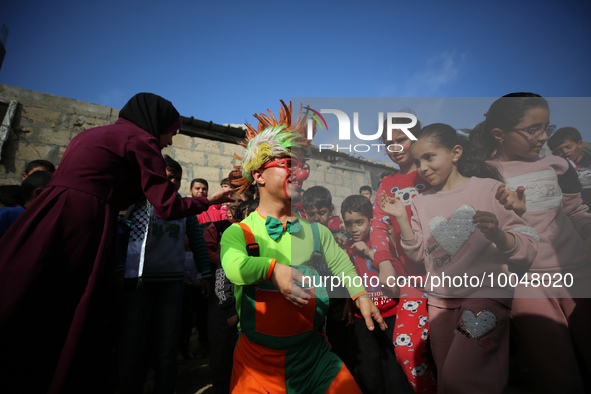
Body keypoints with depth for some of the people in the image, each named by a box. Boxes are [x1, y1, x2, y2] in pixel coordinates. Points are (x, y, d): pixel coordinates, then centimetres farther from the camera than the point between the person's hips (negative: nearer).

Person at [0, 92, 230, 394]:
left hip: (45, 221, 9)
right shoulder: (142, 140, -3)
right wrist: (210, 201, 6)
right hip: (82, 225, -8)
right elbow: (168, 207, -8)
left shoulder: (90, 134, 24)